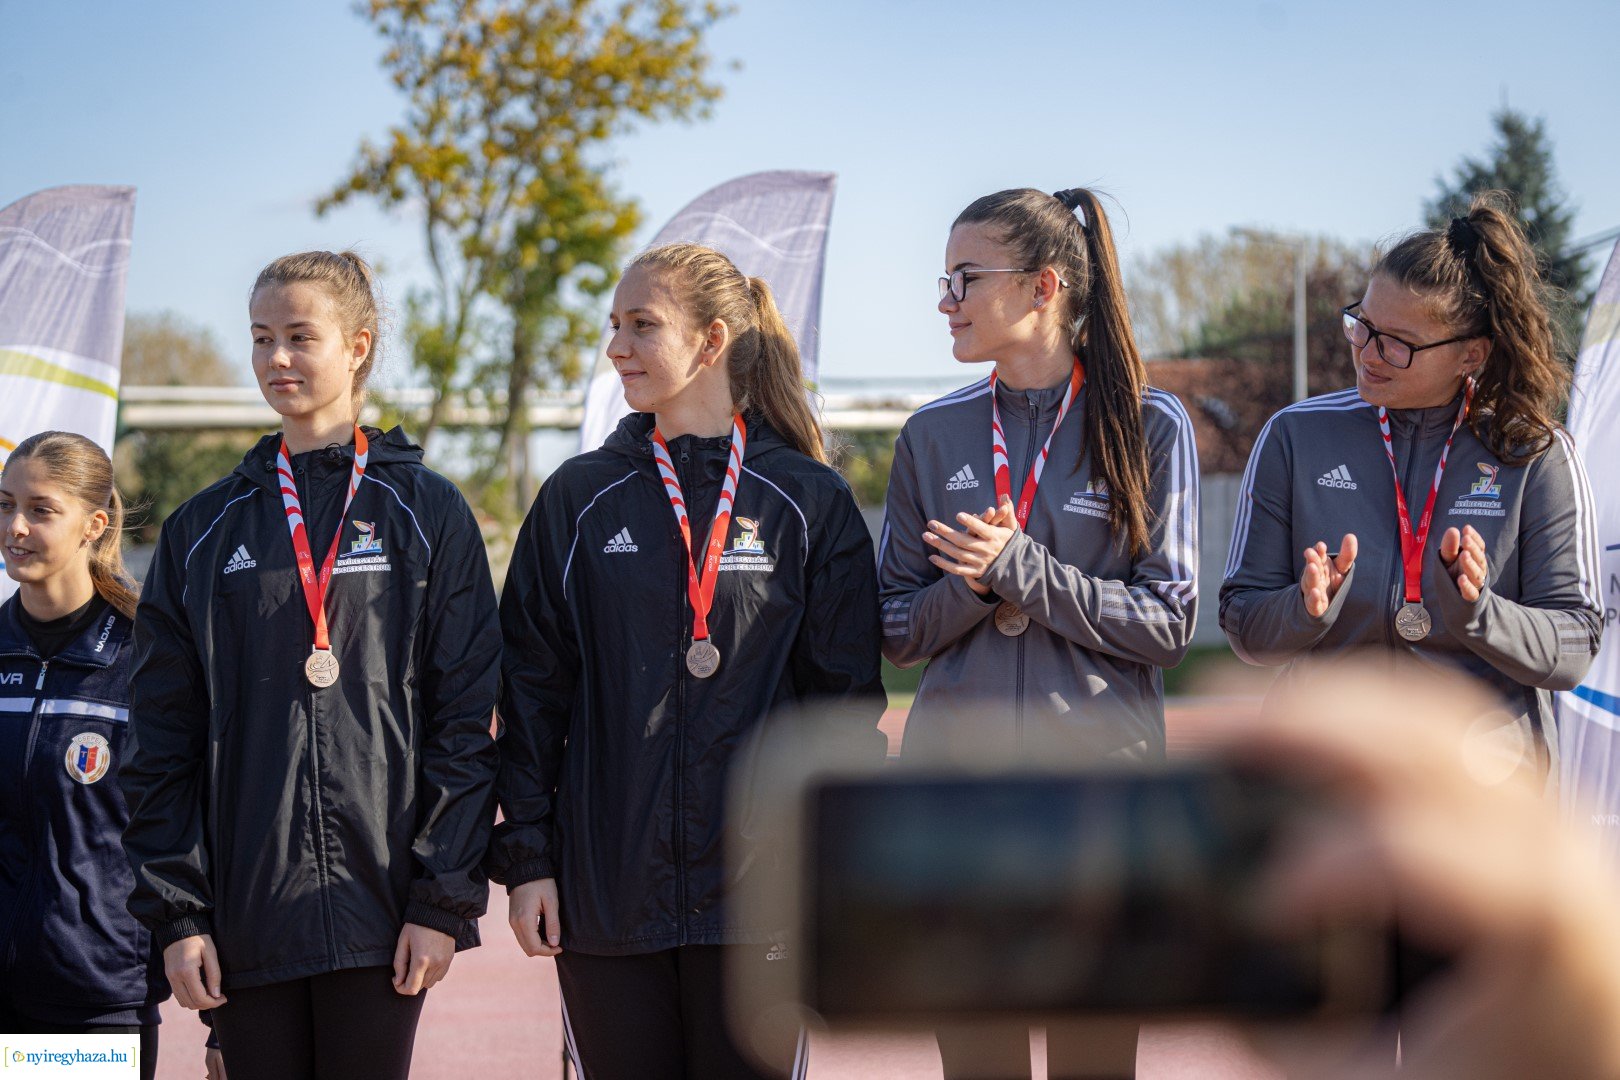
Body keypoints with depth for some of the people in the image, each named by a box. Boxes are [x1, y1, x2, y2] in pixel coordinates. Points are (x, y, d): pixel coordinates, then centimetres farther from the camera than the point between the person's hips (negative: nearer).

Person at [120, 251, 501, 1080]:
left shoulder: (428, 513, 4)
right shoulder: (204, 530, 10)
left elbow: (466, 718, 0)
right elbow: (163, 739, 8)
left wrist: (445, 897, -7)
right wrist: (174, 910, -1)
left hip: (378, 913, -2)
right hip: (245, 912, 2)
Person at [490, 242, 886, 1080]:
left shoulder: (810, 501, 2)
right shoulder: (577, 500, 6)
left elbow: (848, 697, 3)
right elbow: (530, 689, 6)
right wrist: (526, 856, 0)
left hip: (760, 893, -1)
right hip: (606, 891, 1)